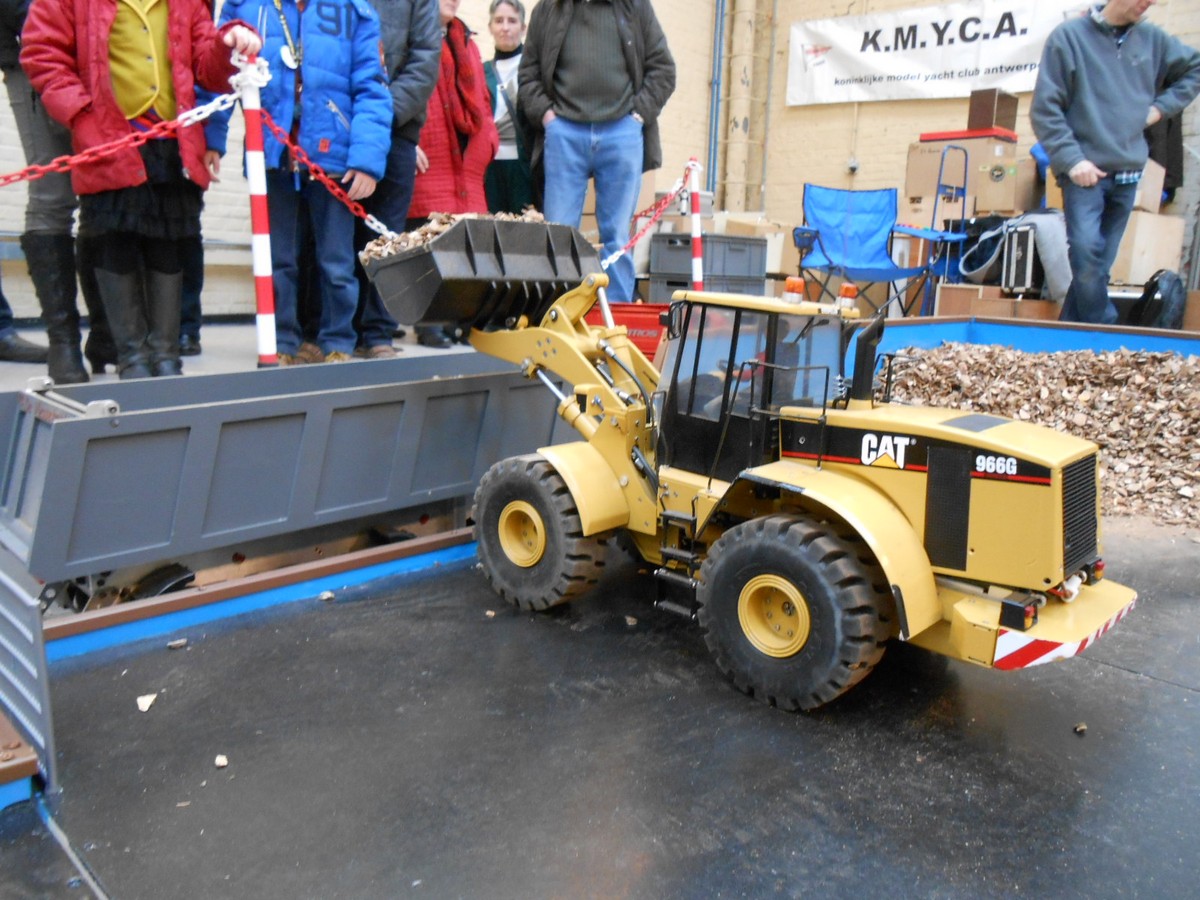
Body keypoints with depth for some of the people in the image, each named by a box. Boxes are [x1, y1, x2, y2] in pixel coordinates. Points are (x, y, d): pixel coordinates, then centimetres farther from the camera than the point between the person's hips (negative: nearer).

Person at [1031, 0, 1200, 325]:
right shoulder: (1069, 36, -3)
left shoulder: (1153, 39, 11)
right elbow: (1044, 109, -6)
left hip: (1128, 173, 5)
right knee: (1087, 252, -19)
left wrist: (1161, 106, 11)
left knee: (1099, 262, 6)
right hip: (1084, 171, -5)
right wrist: (1071, 159, -13)